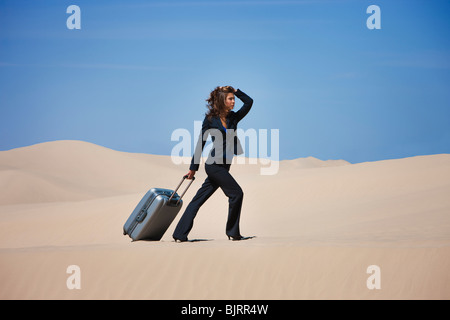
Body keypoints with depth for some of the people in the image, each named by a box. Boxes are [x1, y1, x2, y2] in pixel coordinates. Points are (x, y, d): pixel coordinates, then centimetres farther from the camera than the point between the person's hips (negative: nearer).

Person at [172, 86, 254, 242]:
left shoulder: (233, 117, 12)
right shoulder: (210, 119, -4)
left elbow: (249, 102, 12)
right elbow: (201, 143, -1)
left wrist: (235, 91, 4)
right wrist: (193, 167, 1)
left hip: (223, 165, 7)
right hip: (215, 164, -7)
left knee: (198, 200, 7)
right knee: (236, 193, -8)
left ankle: (180, 235, 9)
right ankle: (233, 233, 4)